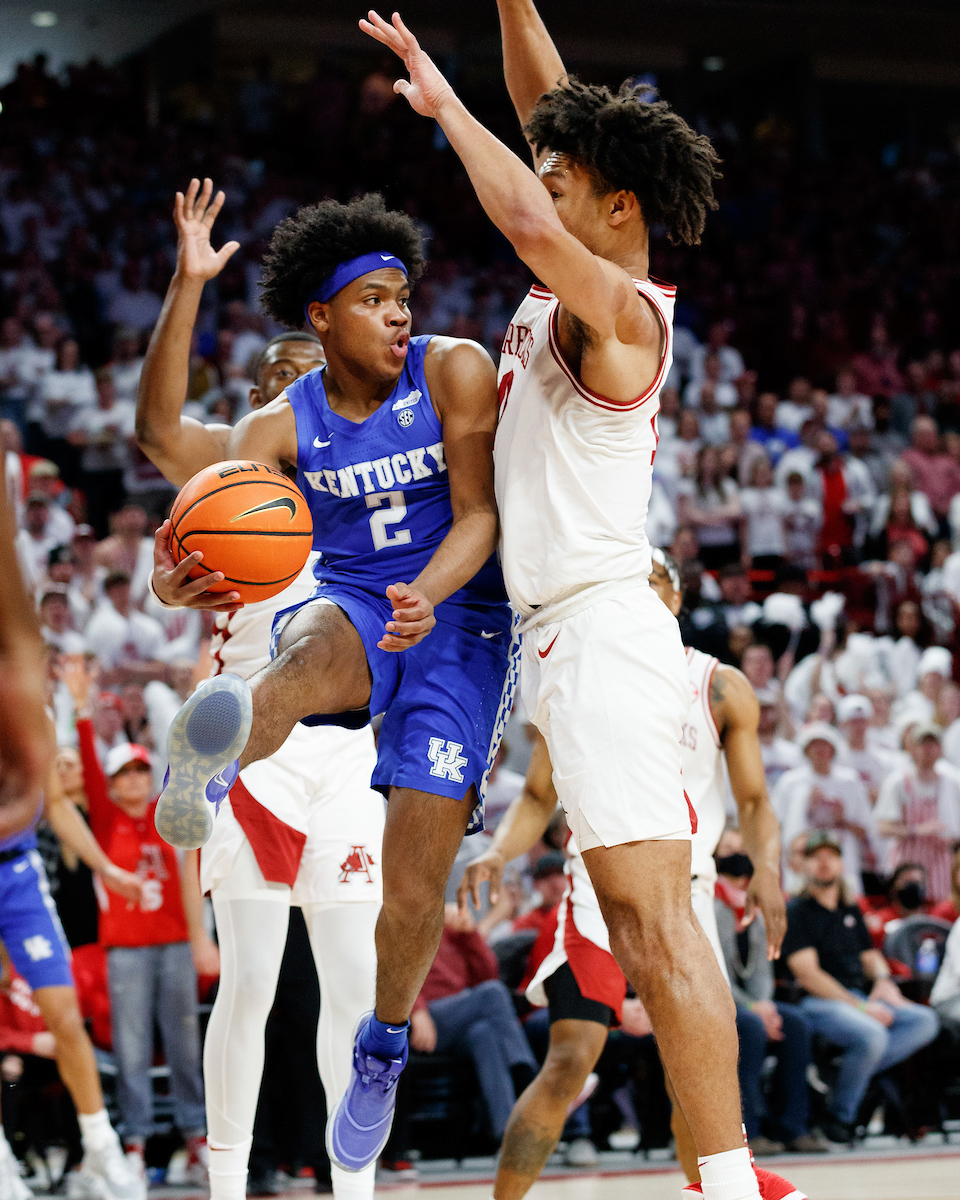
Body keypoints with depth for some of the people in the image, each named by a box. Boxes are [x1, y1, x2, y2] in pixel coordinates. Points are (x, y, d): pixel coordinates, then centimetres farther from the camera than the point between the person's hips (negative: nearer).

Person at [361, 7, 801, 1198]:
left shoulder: (618, 308, -13)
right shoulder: (576, 287, 13)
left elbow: (523, 220, -33)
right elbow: (551, 115, 19)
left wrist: (444, 103, -20)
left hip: (603, 636, -10)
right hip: (565, 640, 10)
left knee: (655, 925, -14)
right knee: (631, 931, 10)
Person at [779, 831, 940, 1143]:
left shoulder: (850, 911, 22)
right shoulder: (796, 912, -2)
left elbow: (869, 955, 29)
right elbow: (808, 974, -11)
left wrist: (883, 981, 2)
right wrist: (861, 1007, -16)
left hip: (860, 998, 8)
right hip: (817, 1002, -8)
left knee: (925, 1021, -14)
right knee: (871, 1035, -35)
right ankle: (840, 1115, -13)